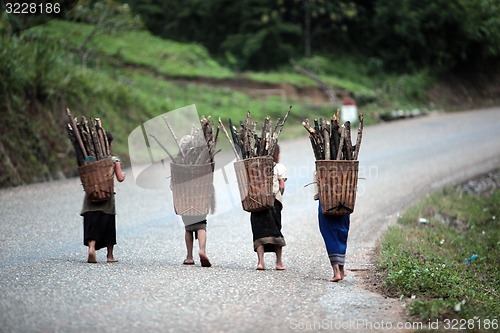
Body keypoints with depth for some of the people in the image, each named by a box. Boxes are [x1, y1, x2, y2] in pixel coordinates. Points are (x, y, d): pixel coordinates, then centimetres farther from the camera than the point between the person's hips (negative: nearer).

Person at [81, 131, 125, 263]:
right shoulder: (114, 160, -6)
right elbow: (120, 178, -7)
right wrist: (123, 174, 13)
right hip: (107, 197, -1)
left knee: (92, 224, -2)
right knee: (108, 226, 12)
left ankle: (91, 248, -26)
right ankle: (110, 255, 19)